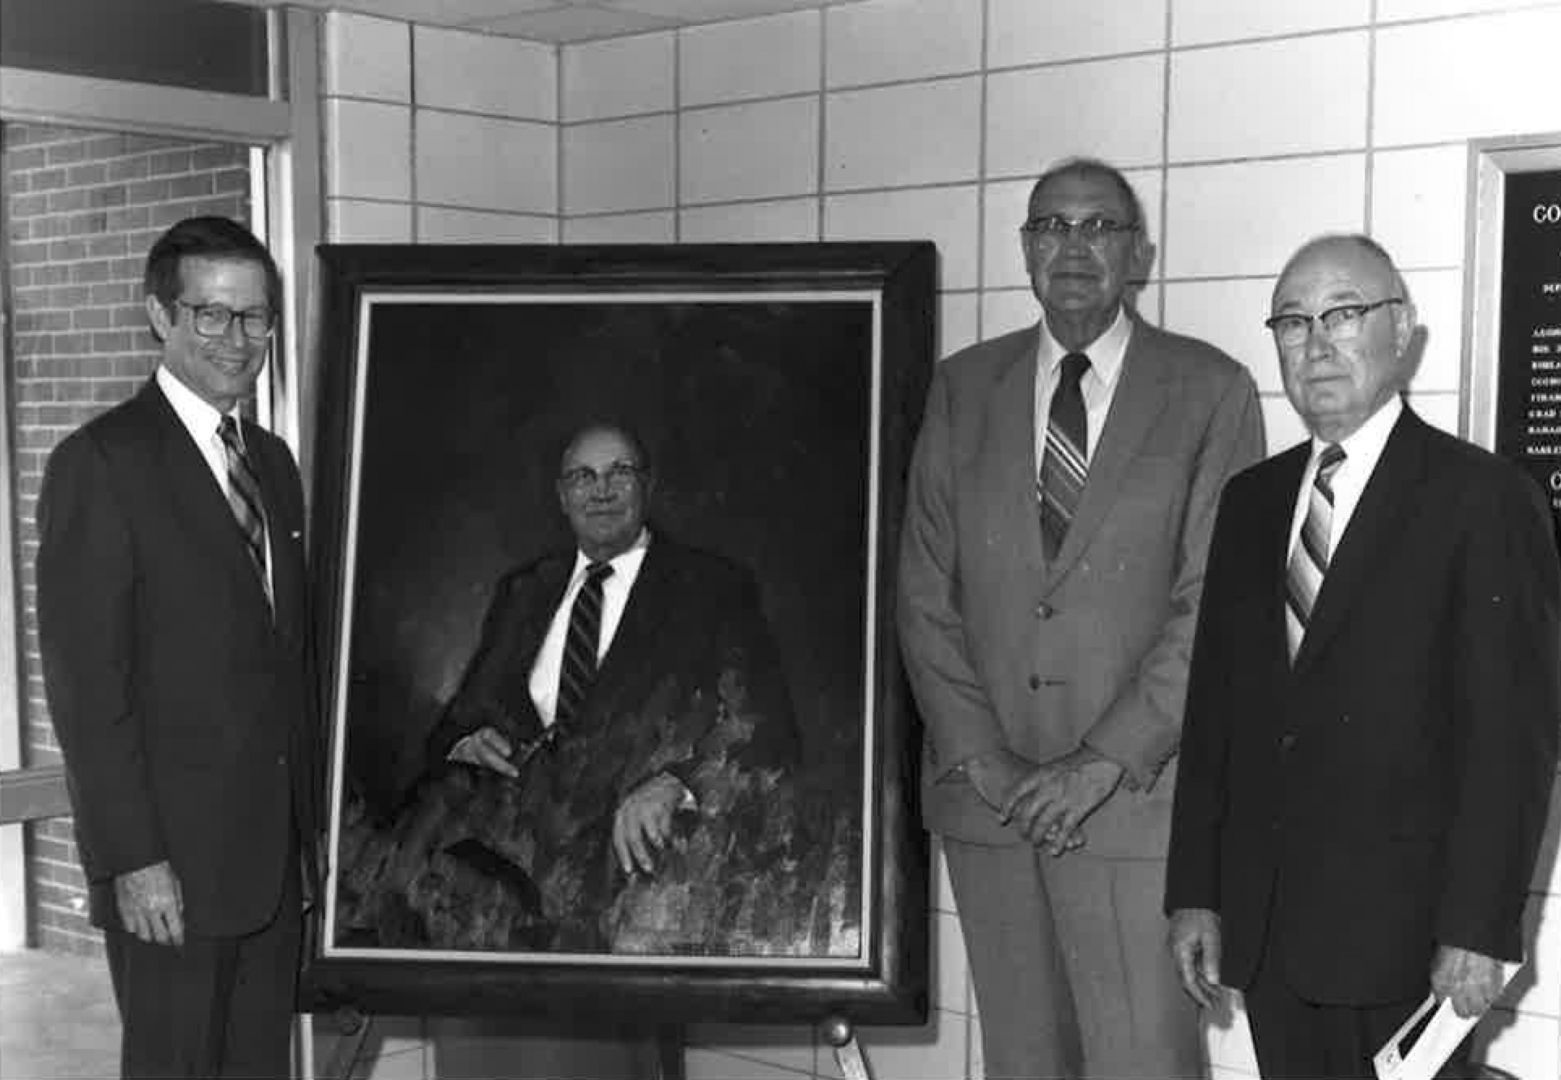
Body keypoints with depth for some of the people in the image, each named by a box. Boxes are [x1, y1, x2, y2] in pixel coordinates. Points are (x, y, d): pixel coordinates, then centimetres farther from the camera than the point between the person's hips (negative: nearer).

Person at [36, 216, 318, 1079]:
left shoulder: (274, 462, 13)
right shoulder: (99, 463, -10)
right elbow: (85, 680, -13)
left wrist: (312, 818, 10)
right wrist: (132, 859, -16)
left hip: (276, 851, 7)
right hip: (171, 862, -6)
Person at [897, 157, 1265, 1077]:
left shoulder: (1210, 390, 1)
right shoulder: (965, 386, 10)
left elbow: (1217, 599, -6)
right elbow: (926, 590, 6)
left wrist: (1104, 761, -12)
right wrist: (977, 755, -5)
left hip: (1136, 789, -3)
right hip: (985, 792, 3)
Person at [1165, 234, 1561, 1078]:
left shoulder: (1481, 497, -6)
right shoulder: (1251, 499, 12)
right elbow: (1213, 703, 10)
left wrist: (1478, 930, -15)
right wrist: (1195, 892, 6)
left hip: (1401, 925, -5)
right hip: (1264, 927, 5)